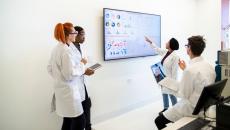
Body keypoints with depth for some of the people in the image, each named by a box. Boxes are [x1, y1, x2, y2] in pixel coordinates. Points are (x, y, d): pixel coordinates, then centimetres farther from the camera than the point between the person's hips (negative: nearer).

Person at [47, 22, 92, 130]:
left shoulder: (57, 48, 8)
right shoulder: (67, 51, -21)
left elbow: (50, 68, 16)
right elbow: (70, 74, -23)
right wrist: (81, 64, -11)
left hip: (62, 90, 10)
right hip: (69, 91, -10)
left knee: (68, 120, 19)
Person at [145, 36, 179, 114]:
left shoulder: (175, 56, -22)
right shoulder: (165, 52, 3)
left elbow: (174, 71, -21)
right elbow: (157, 49, 21)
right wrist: (150, 42, 24)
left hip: (170, 79, -8)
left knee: (171, 95, 4)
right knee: (164, 93, 19)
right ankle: (165, 108, 36)